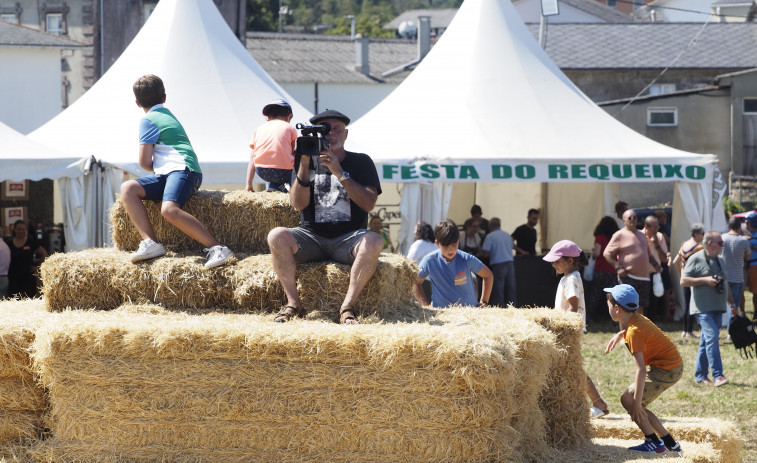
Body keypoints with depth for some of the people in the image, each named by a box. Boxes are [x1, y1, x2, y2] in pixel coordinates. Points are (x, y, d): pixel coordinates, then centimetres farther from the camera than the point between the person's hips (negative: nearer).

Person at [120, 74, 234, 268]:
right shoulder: (169, 115, 28)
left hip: (182, 170, -10)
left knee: (169, 209, -33)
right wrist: (158, 171, 34)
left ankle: (217, 248, -35)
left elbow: (145, 161, -4)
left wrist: (155, 170, 15)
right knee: (127, 189, -1)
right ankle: (150, 243, -20)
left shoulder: (148, 120, 0)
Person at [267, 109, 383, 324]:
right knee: (277, 236, -29)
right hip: (312, 236, 1)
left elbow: (369, 204, -7)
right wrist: (304, 164, -13)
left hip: (348, 237, -1)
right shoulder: (308, 160, 11)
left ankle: (348, 306, -31)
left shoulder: (361, 162, 7)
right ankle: (293, 304, -23)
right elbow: (298, 203, -3)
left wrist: (340, 173, -15)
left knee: (373, 242, -35)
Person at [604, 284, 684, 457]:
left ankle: (653, 443, -5)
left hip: (667, 370, -10)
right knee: (637, 407, 13)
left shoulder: (634, 332, -22)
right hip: (674, 365, 10)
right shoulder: (637, 319, 5)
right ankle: (671, 444, 16)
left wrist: (636, 403, -26)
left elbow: (641, 370, -27)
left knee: (628, 399, -9)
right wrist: (620, 335, 26)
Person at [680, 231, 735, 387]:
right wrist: (704, 280, -17)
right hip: (703, 308, -8)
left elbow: (725, 284, 25)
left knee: (706, 341, 10)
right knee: (712, 337, -18)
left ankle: (700, 376, 15)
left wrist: (732, 304, 22)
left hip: (718, 308, 8)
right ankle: (717, 376, -22)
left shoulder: (720, 261, 18)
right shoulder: (696, 259, -6)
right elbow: (683, 281, -10)